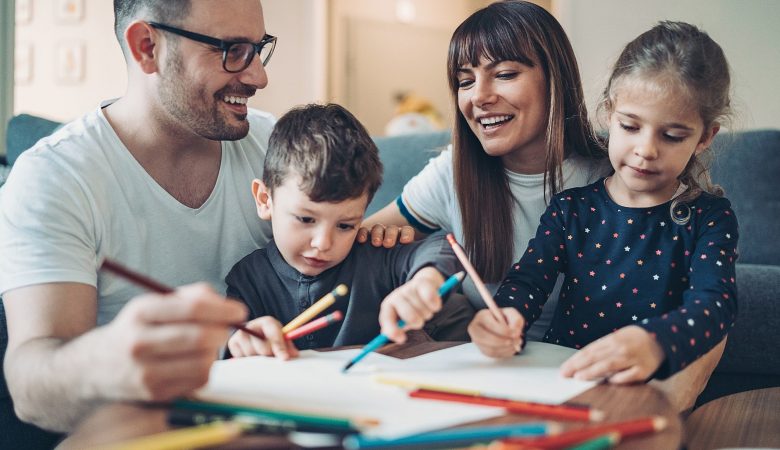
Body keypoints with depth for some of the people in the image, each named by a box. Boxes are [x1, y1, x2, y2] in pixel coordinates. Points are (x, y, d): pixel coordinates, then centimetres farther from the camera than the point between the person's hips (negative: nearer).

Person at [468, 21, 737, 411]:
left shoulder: (709, 217, -1)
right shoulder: (571, 208, 6)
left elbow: (715, 303, -17)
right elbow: (527, 280, -1)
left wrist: (654, 343, -41)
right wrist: (507, 316, -28)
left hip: (650, 393, 2)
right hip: (559, 377, -2)